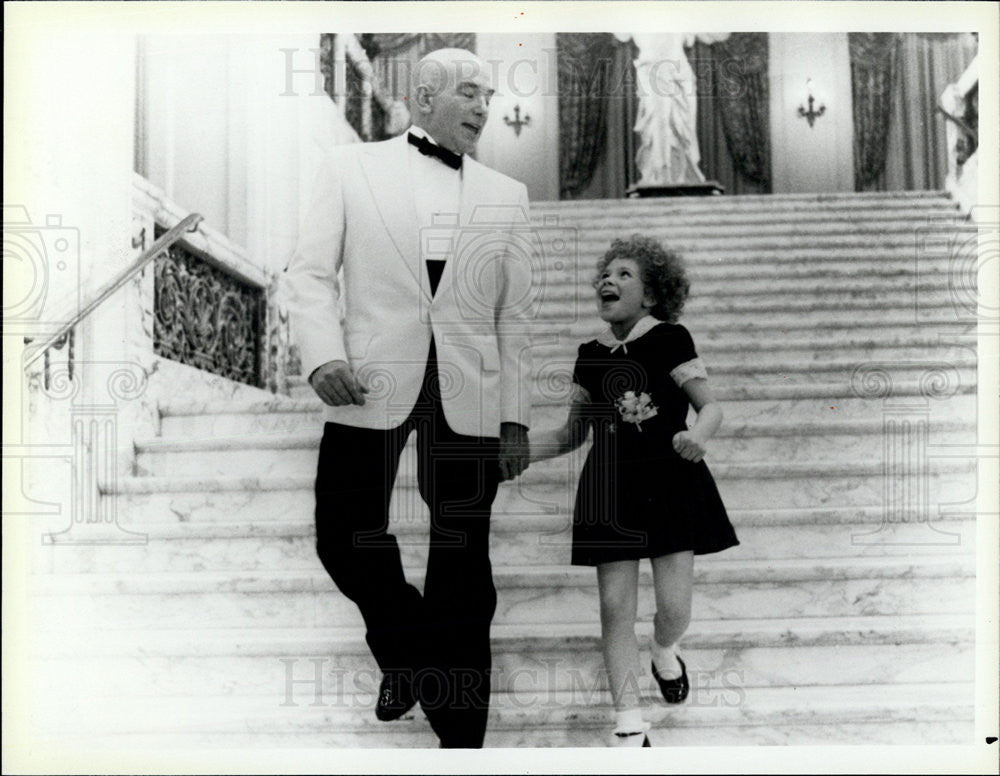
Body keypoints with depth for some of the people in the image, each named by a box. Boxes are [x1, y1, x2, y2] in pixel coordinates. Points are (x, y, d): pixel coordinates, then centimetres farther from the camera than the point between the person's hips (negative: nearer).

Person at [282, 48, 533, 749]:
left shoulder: (506, 195, 14)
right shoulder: (352, 168, 9)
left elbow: (512, 316, 11)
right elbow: (311, 272, 3)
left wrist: (516, 419, 6)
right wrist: (323, 355, -15)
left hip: (468, 397, 1)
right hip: (371, 383, -1)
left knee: (463, 562, 2)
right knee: (345, 537, -1)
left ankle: (461, 736, 14)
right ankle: (404, 649, 31)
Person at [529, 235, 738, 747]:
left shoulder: (670, 340, -2)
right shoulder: (591, 357, 9)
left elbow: (712, 406, -3)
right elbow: (573, 434, 15)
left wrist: (698, 432, -26)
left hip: (670, 482, -3)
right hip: (610, 492, 3)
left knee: (674, 610, -4)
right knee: (615, 608, -1)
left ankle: (664, 652, 35)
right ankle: (630, 728, 9)